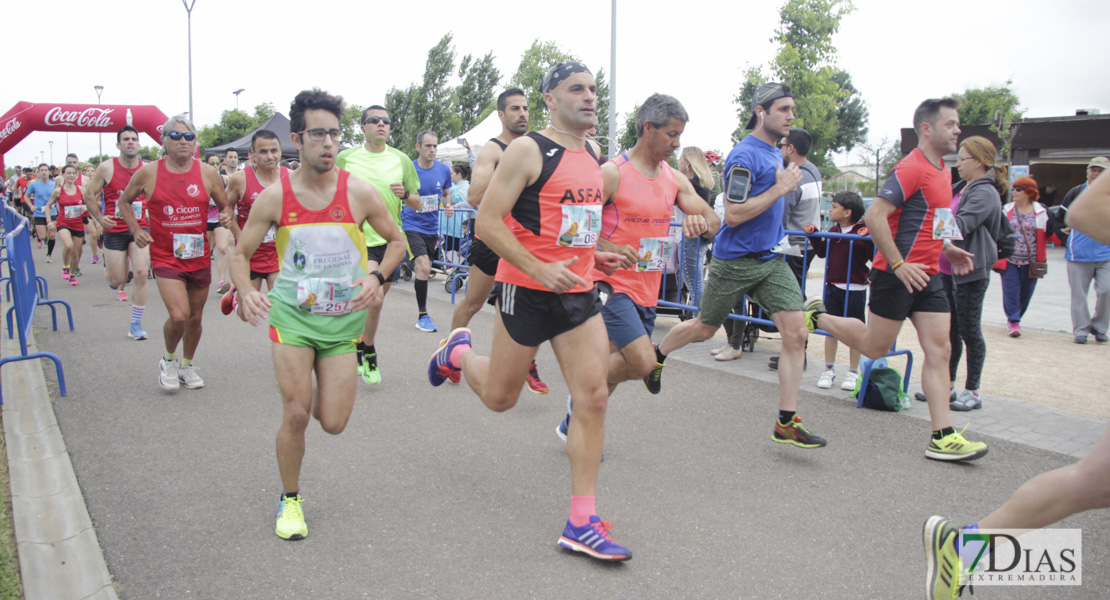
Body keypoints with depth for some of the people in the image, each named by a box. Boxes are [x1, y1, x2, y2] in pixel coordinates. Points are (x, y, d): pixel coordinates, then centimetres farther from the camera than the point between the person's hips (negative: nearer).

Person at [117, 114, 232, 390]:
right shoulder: (148, 173, -3)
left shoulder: (207, 173, 0)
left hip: (199, 257, 3)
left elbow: (224, 205, 12)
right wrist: (136, 230, 1)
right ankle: (168, 359, 14)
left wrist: (227, 215, -11)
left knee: (195, 317, 13)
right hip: (165, 256, -3)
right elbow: (124, 201, 13)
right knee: (179, 315, -17)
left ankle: (187, 365, 37)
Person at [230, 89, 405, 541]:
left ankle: (321, 383, 38)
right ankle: (290, 499, 20)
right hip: (292, 315, -1)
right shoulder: (275, 197, -7)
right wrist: (246, 291, -18)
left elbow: (396, 242, 5)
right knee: (296, 414, -6)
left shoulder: (358, 193, -8)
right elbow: (240, 253, 2)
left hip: (343, 320, 1)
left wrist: (377, 277, -14)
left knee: (333, 423, -1)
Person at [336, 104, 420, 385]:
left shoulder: (401, 159, 4)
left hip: (390, 240, 3)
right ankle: (368, 351, 3)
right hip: (358, 238, -3)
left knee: (374, 299, 12)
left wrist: (405, 194, -11)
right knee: (374, 299, -20)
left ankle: (359, 349, 34)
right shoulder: (345, 157, 0)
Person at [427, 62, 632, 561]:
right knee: (499, 397, 10)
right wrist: (541, 269, -23)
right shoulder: (527, 150, -12)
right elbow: (487, 222, -16)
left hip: (580, 293, 6)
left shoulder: (593, 154, 12)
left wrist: (590, 254, 13)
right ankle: (458, 351, 44)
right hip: (528, 291, -6)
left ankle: (582, 523, 2)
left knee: (593, 397, -5)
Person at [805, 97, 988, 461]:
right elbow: (874, 215, -21)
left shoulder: (942, 170, 16)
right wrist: (898, 263, -24)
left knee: (939, 351, 1)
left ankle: (942, 438, 1)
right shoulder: (911, 168, -14)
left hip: (927, 276, 9)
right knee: (875, 347, 3)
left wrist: (947, 249, 18)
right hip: (897, 273, -8)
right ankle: (816, 317, 25)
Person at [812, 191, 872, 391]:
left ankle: (853, 372, 18)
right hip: (833, 287, 5)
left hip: (855, 289, -5)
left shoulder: (864, 232, -10)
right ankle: (829, 370, 18)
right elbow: (822, 252, 18)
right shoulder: (833, 231, 8)